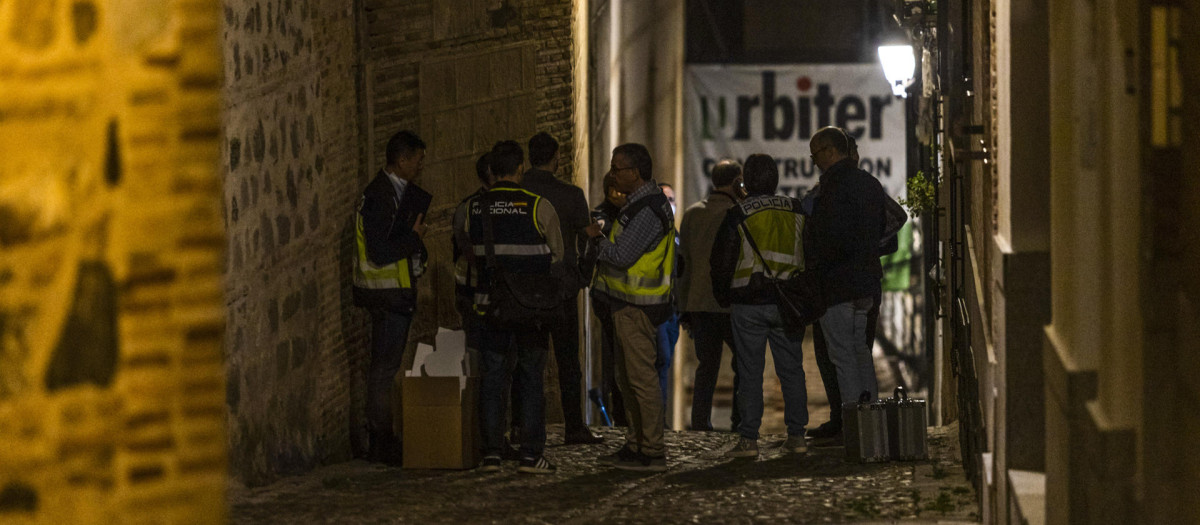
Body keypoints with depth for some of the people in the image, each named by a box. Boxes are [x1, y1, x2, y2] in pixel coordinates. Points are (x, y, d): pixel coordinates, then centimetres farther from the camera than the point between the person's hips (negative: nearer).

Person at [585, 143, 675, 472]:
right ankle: (636, 445, 23)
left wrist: (596, 238, -7)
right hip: (629, 305, 11)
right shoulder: (641, 203, 16)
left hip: (637, 308, -11)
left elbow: (621, 256, -22)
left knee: (642, 377, -9)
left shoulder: (647, 211, -19)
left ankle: (653, 453, -7)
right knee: (628, 377, 16)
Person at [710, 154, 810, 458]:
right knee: (791, 370, 8)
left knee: (750, 372, 0)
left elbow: (721, 262, -2)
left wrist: (722, 297, 13)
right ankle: (796, 436, 9)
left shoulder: (737, 216, -6)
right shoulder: (796, 212, 5)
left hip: (748, 305, -3)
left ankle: (748, 439, -2)